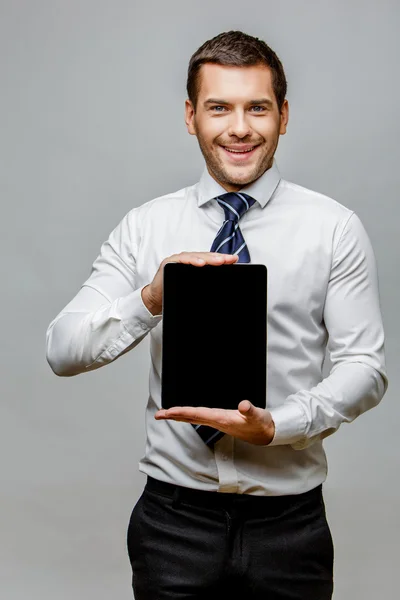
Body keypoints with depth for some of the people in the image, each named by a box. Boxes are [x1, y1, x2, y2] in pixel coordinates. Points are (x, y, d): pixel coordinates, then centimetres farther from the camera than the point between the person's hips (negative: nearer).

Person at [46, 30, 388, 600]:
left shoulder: (334, 227, -3)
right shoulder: (145, 226, -1)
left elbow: (366, 365, -5)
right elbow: (61, 351, -6)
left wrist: (276, 425, -20)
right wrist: (151, 300, -23)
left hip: (288, 519, 0)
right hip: (174, 515, 0)